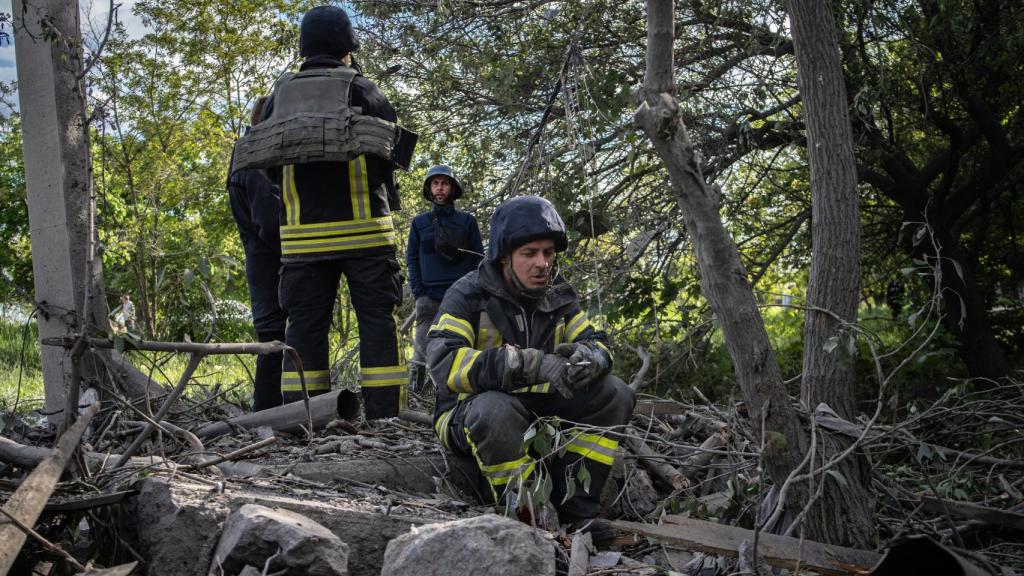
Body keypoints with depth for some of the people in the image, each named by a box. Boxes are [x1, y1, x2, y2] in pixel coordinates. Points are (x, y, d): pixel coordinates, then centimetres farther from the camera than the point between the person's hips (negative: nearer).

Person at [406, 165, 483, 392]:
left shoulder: (467, 221, 10)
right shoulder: (419, 222, 13)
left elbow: (478, 258, 10)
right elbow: (411, 259, 12)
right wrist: (418, 291, 0)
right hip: (429, 299, 1)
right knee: (423, 350, -5)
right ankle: (413, 389, 5)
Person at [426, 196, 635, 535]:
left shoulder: (558, 298, 4)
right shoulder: (469, 295, -15)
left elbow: (597, 344, -2)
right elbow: (443, 362, -31)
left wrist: (587, 357, -31)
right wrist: (532, 363, -42)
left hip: (537, 412, 6)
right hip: (469, 416, -6)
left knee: (615, 395, -12)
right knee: (496, 409, -40)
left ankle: (575, 508, -14)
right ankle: (523, 516, -21)